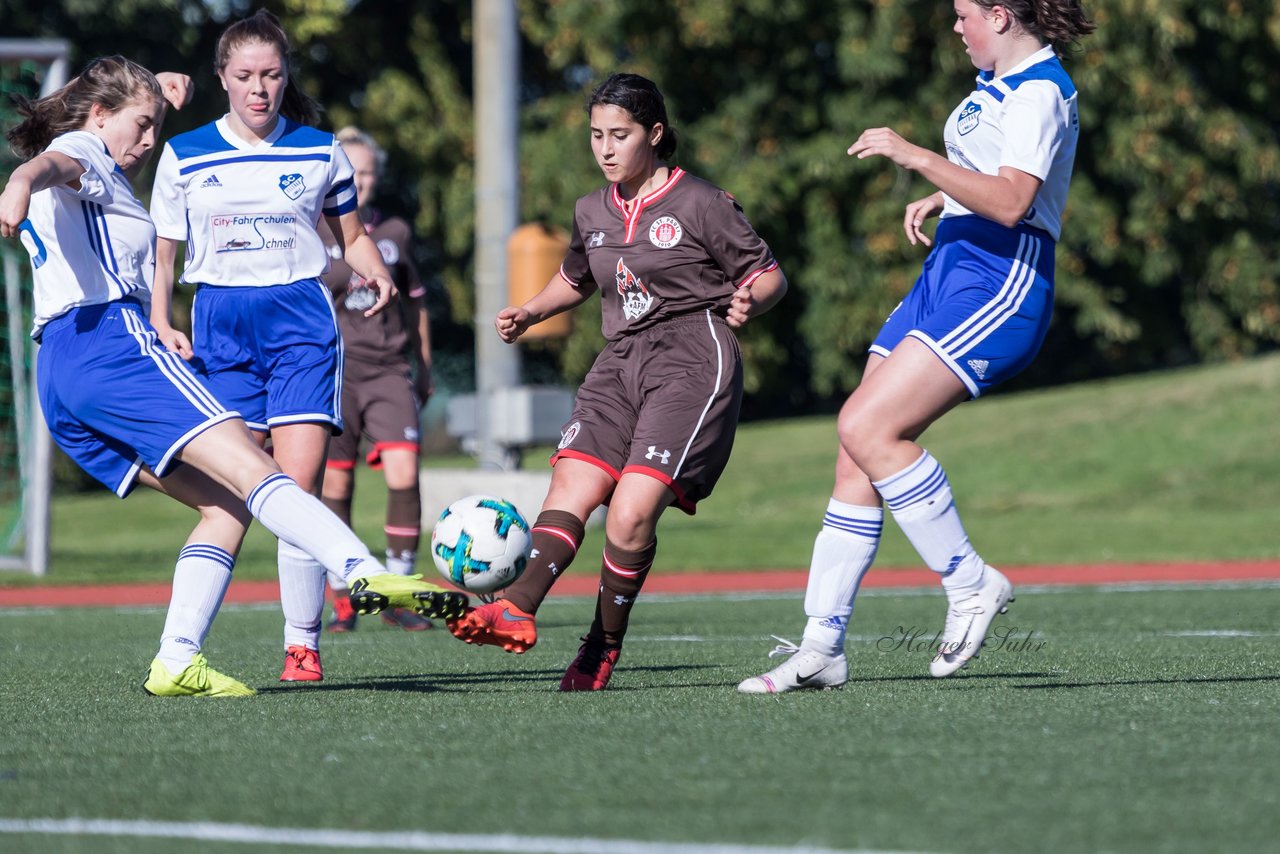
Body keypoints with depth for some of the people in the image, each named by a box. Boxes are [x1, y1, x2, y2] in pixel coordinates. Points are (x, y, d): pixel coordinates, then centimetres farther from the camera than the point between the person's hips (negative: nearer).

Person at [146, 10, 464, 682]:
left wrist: (377, 274, -3)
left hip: (302, 323, 0)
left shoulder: (319, 150, 7)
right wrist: (161, 324, -4)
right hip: (219, 328, 1)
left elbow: (351, 234, 17)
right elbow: (162, 254, 10)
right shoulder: (184, 156, 5)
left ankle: (302, 645, -8)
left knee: (298, 488, -12)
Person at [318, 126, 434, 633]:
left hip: (389, 369, 2)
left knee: (403, 472, -13)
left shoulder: (395, 233, 11)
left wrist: (425, 367, 22)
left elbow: (416, 302, 20)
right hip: (332, 370, -2)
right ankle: (343, 603, 11)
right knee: (335, 484, 0)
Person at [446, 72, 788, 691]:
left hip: (691, 361, -6)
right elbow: (575, 279, 35)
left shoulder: (700, 205, -2)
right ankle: (517, 611, -35)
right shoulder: (592, 213, 16)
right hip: (620, 362, 6)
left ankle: (604, 647, -4)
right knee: (570, 488, -16)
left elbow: (769, 275, 3)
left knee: (632, 510, -18)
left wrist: (748, 301, -19)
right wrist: (529, 313, 17)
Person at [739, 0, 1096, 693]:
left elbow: (1011, 201, -26)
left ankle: (971, 584, -9)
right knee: (858, 449, 1)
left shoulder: (1040, 91, -12)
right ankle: (821, 647, 1)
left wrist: (916, 157, -26)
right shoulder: (998, 79, 18)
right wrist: (939, 198, 22)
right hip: (948, 272, 10)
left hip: (998, 285, -10)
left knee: (866, 428, -22)